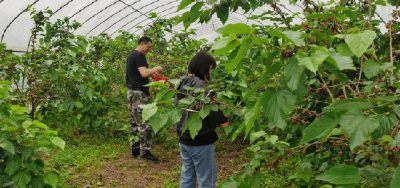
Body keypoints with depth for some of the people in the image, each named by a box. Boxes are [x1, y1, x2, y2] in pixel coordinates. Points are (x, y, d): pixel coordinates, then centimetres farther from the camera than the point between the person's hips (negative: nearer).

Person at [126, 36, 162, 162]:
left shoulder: (131, 55, 19)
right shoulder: (139, 56, -12)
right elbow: (144, 73, -23)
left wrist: (151, 74, 15)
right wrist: (156, 69, -7)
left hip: (131, 92, 11)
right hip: (138, 93, -11)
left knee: (134, 124, 13)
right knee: (145, 124, -9)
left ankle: (135, 150, 18)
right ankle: (145, 152, -8)